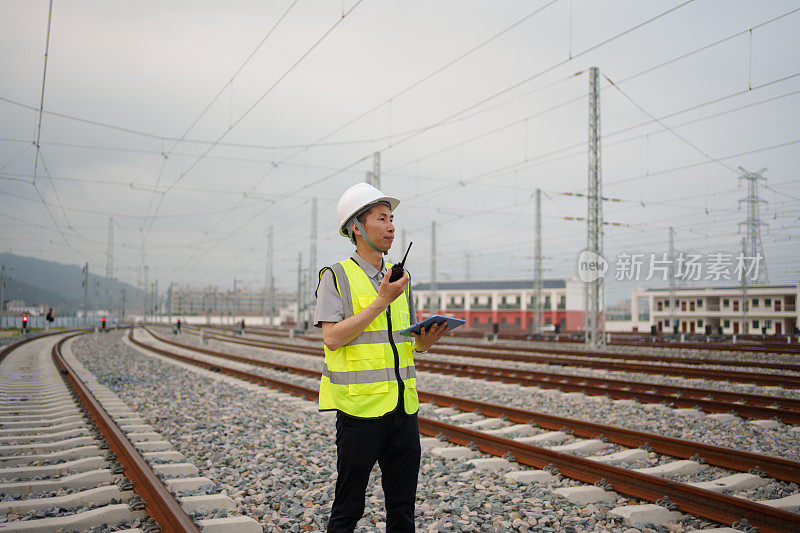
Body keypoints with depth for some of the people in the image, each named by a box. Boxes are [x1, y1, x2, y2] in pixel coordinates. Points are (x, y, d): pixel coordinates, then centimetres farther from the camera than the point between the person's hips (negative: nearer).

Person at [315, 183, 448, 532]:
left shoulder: (400, 278, 14)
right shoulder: (336, 277, -3)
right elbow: (332, 338, -16)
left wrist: (425, 340, -4)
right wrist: (381, 301, -16)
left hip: (403, 405, 6)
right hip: (360, 406, -5)